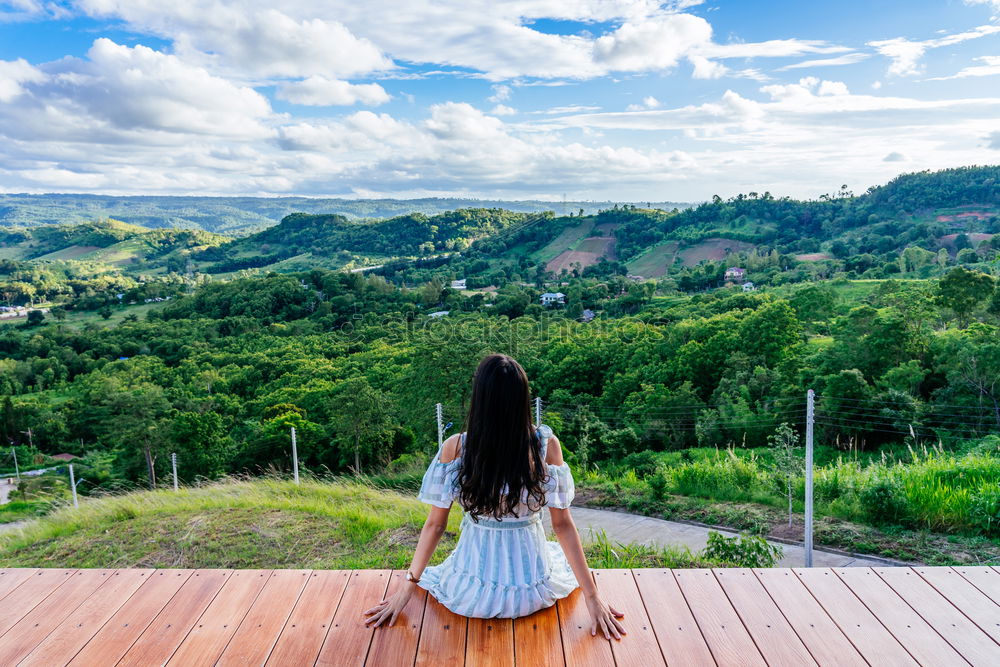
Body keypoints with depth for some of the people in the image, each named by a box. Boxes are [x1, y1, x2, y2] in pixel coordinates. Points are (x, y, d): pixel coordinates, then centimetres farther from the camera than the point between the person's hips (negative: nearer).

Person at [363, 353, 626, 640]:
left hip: (470, 595, 0)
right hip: (532, 593, 0)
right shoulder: (546, 445, -17)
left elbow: (435, 524, -10)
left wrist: (408, 586, 3)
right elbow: (563, 525, -13)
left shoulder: (454, 448, -18)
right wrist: (592, 597, -4)